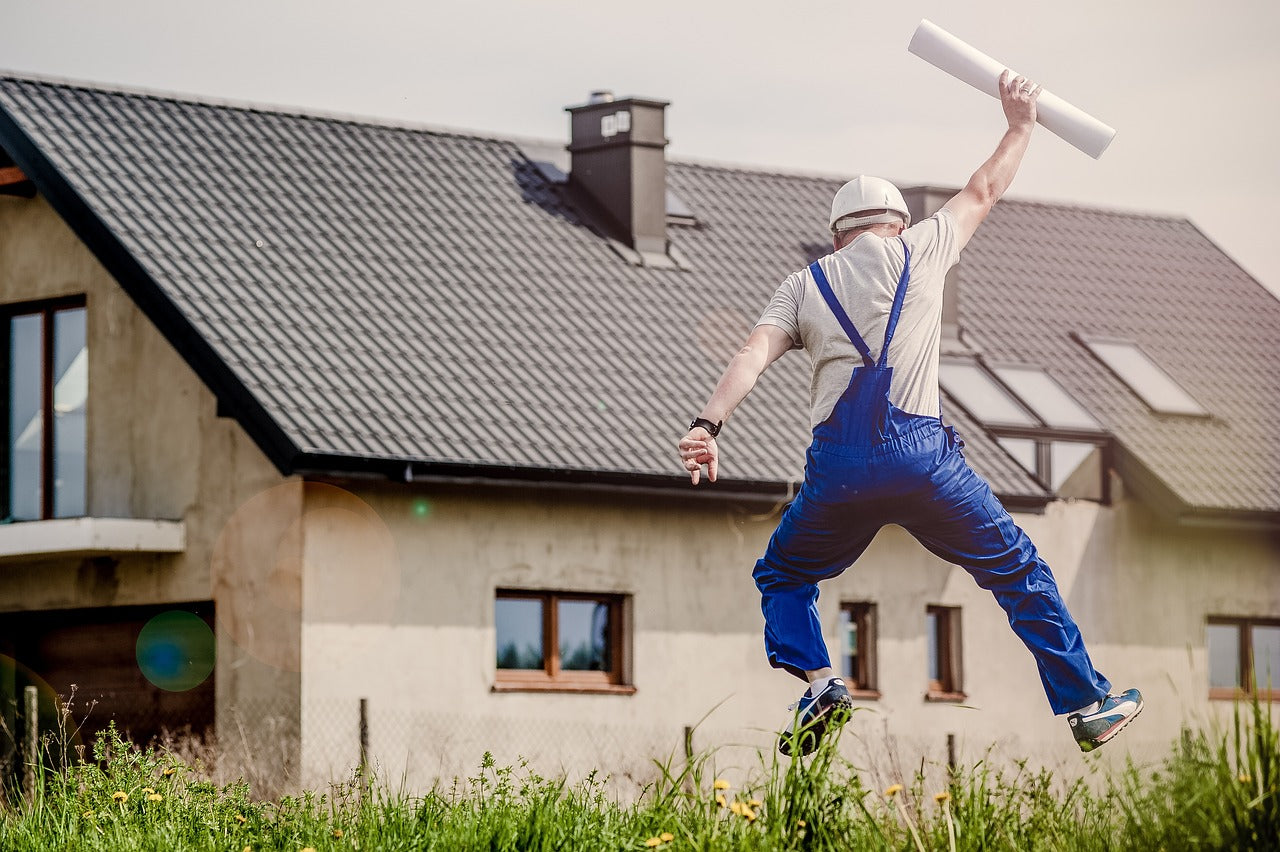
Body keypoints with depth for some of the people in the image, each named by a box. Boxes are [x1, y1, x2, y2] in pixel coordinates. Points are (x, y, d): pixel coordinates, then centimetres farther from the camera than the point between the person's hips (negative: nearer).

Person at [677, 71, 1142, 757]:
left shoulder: (804, 284, 18)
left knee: (781, 576, 22)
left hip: (838, 463, 1)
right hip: (920, 453, -1)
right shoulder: (918, 249, 16)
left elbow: (754, 354, 1)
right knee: (1017, 571, 12)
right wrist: (1020, 124, 46)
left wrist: (708, 424, -10)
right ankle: (1086, 706, 10)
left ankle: (818, 681, -2)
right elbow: (982, 192, 31)